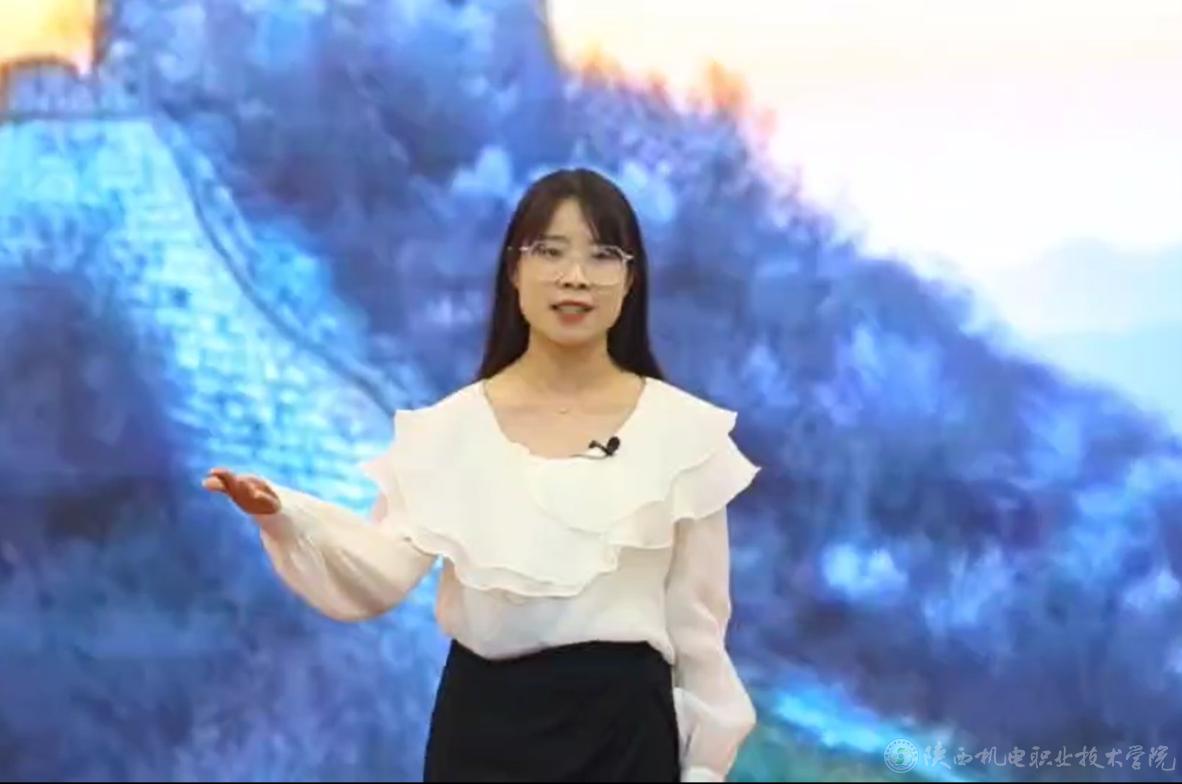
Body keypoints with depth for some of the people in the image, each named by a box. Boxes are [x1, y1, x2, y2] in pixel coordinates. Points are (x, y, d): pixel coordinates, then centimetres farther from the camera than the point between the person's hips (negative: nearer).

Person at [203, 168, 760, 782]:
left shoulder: (683, 430, 2)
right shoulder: (449, 427, 2)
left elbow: (697, 616, 5)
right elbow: (386, 575, -8)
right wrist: (285, 517, -26)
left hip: (624, 725, 0)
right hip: (484, 723, 0)